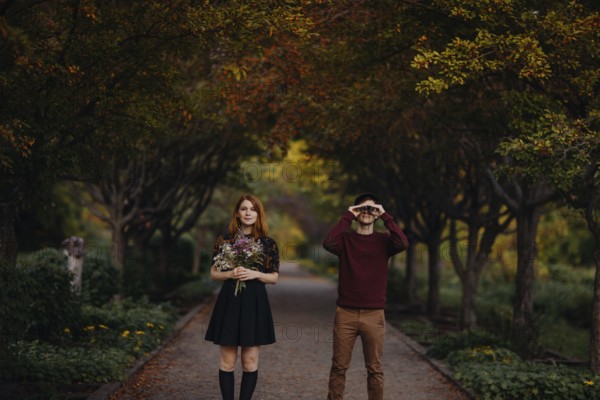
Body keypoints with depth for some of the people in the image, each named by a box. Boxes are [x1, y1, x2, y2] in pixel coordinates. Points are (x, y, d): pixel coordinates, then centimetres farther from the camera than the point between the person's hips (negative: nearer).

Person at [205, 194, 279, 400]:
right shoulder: (225, 240, 3)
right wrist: (231, 274, -13)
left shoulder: (268, 243, 3)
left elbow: (274, 277, 6)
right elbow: (214, 273, 6)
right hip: (229, 302, 0)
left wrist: (255, 274, -13)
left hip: (255, 303, 0)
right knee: (227, 361, 2)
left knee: (250, 362, 4)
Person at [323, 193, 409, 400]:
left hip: (374, 315, 0)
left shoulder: (383, 240, 5)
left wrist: (386, 216, -10)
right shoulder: (345, 238, 4)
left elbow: (402, 243, -17)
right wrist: (347, 217, -12)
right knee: (339, 366, 4)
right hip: (345, 313, 0)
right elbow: (328, 243, -18)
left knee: (375, 368, 6)